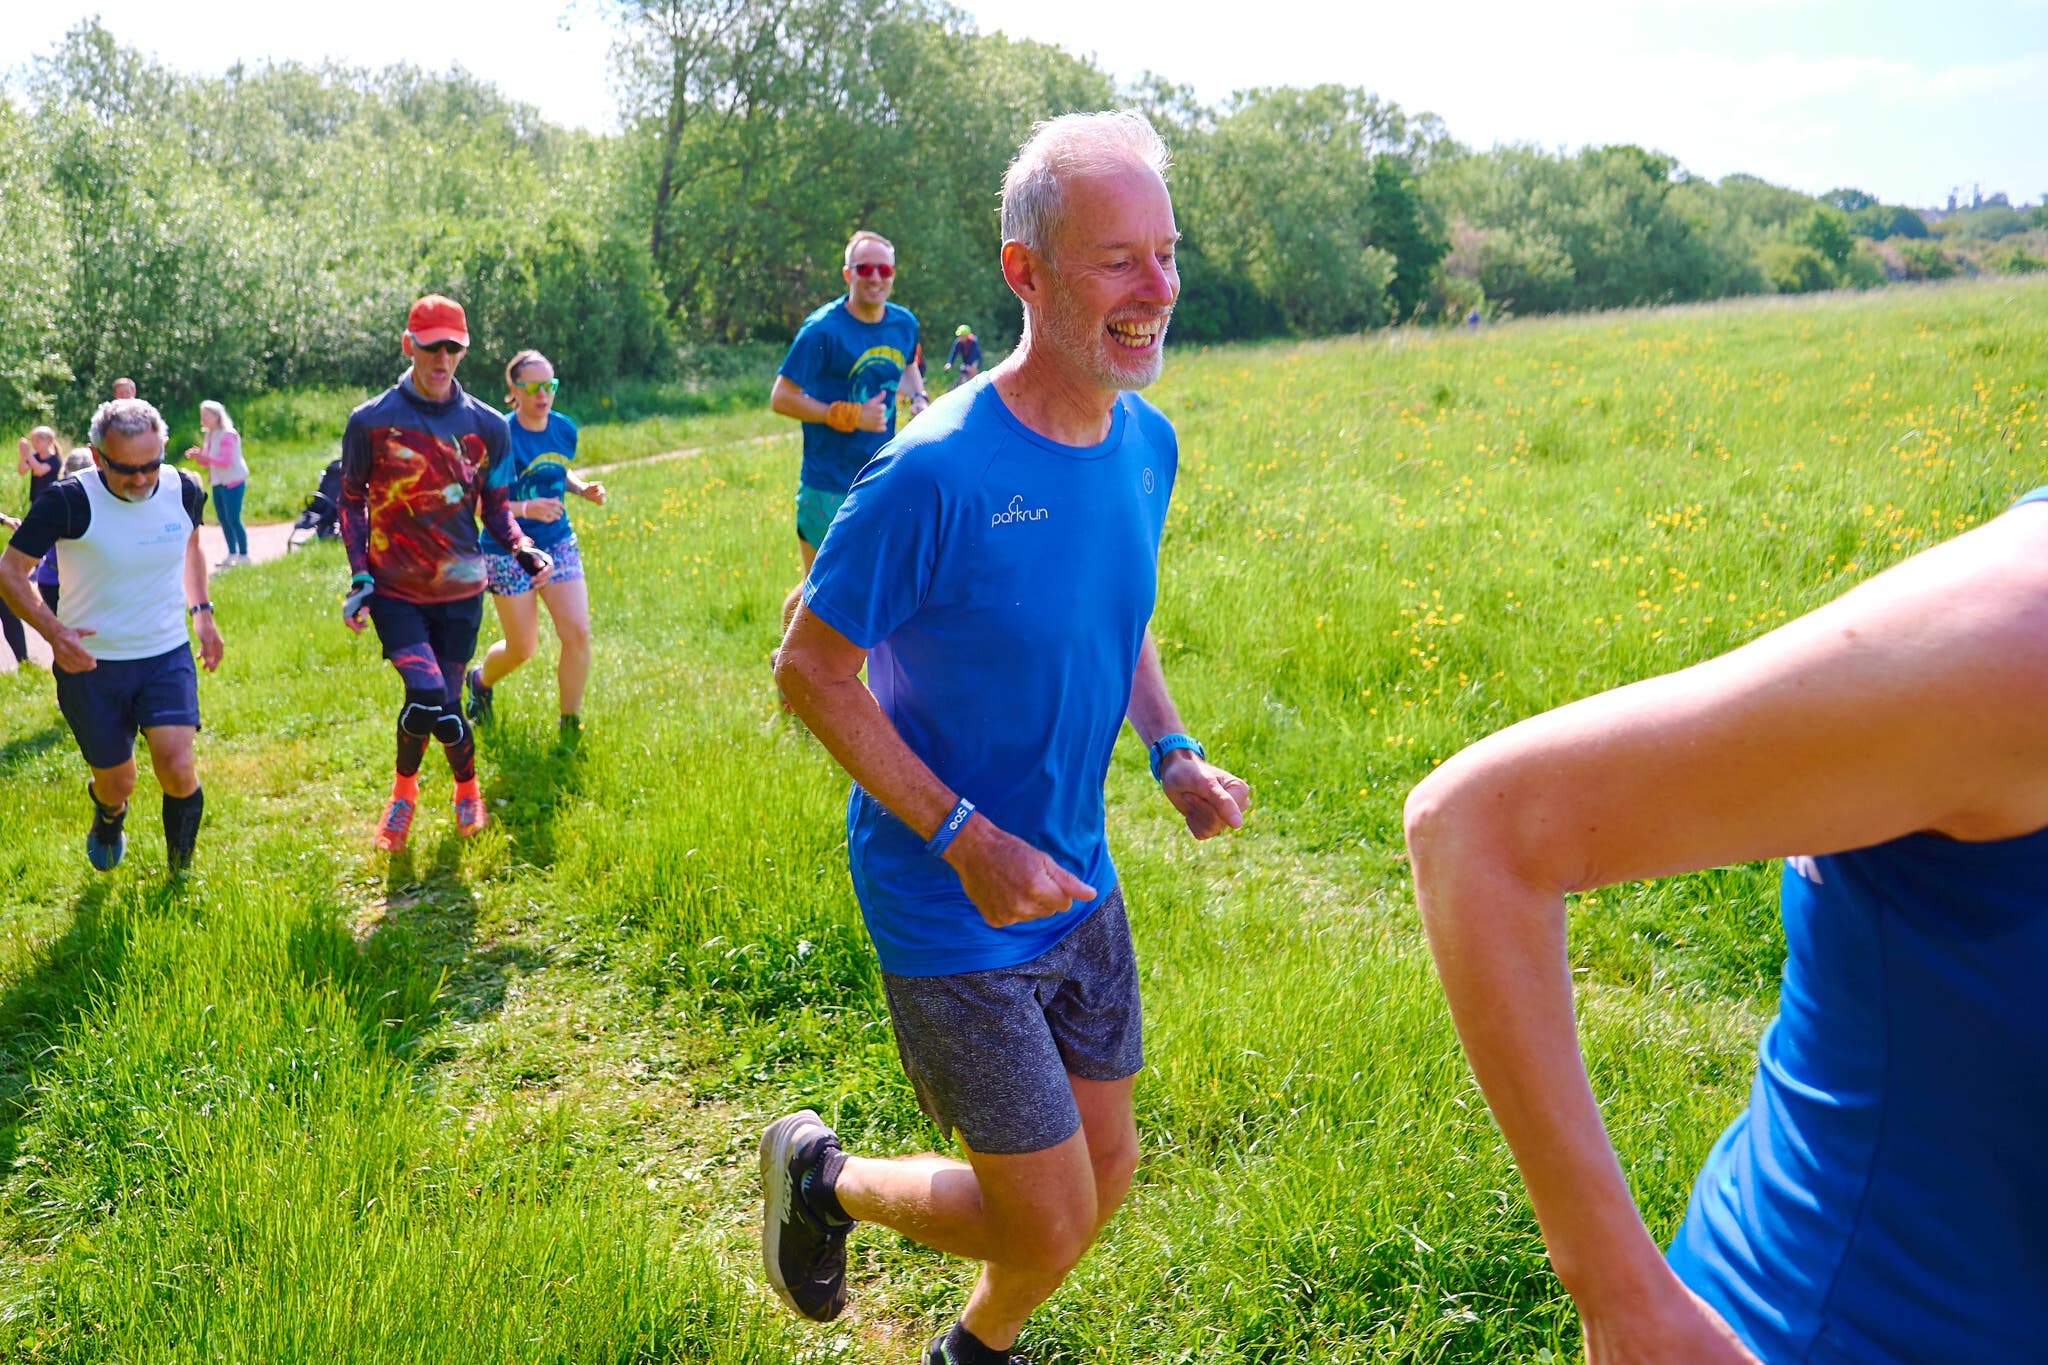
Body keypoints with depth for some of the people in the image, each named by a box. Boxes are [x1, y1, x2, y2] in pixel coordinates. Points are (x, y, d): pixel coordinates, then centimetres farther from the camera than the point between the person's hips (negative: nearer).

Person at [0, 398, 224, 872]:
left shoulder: (184, 490, -7)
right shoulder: (69, 501, -19)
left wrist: (201, 612, 10)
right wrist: (53, 631, -25)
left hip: (168, 656, 1)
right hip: (91, 662, -1)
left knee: (177, 769, -17)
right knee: (117, 784, 9)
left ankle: (180, 870, 10)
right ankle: (108, 817, 49)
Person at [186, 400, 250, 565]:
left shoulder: (228, 435, -14)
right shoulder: (209, 435, 12)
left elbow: (225, 461, -21)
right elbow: (207, 462, 17)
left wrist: (203, 456, -27)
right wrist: (196, 456, -3)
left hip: (233, 483, -9)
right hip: (218, 483, 9)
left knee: (233, 519, -9)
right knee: (223, 520, 10)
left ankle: (243, 555, -3)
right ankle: (232, 554, 18)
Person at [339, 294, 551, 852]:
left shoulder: (487, 425, 2)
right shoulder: (371, 421, -3)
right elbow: (351, 501, 6)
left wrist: (522, 548, -11)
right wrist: (360, 579, -3)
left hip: (460, 590, 2)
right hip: (394, 590, -2)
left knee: (440, 702, 4)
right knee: (428, 696, -18)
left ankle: (404, 788, 34)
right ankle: (466, 784, 10)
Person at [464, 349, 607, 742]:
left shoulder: (565, 429, -1)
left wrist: (582, 488, -1)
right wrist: (525, 508, -32)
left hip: (557, 543, 4)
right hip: (508, 551, -4)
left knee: (577, 633, -9)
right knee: (522, 649, 5)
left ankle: (571, 724, 7)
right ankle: (481, 681, 41)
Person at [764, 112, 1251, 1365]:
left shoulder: (1149, 445, -2)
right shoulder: (934, 475, -25)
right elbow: (809, 671, -17)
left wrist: (1174, 755, -2)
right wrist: (966, 840, -21)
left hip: (1081, 885, 7)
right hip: (951, 911, -7)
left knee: (1105, 1182, 18)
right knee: (1049, 1227, 2)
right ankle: (822, 1175, 29)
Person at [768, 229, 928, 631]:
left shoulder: (904, 324, 4)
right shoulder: (823, 330, -15)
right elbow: (780, 399, -14)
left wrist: (918, 396, 3)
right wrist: (850, 416, -20)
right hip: (828, 483, -5)